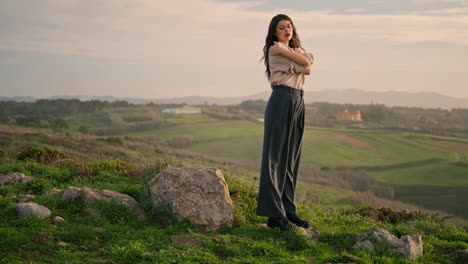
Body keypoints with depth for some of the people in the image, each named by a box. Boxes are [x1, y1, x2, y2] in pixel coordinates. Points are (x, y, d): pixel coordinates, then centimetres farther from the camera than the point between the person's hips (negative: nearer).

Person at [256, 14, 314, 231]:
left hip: (298, 102, 8)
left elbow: (308, 69, 2)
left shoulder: (296, 49, 21)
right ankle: (274, 214, -11)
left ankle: (288, 210, 13)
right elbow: (306, 62, -5)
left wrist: (294, 68, -10)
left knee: (291, 158, 8)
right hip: (281, 100, -8)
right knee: (275, 156, -9)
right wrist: (300, 66, 11)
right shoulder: (276, 48, -3)